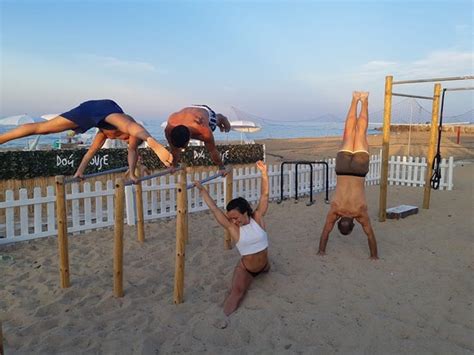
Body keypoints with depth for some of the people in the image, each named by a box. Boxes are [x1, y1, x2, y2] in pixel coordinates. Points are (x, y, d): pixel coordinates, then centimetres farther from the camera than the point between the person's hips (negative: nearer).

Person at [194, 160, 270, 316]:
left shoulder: (258, 218, -14)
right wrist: (202, 190, -20)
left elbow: (264, 195, -21)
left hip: (263, 266, 3)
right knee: (236, 291, -23)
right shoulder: (232, 228, -17)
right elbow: (214, 209, -19)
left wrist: (264, 173, -31)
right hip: (245, 269, -3)